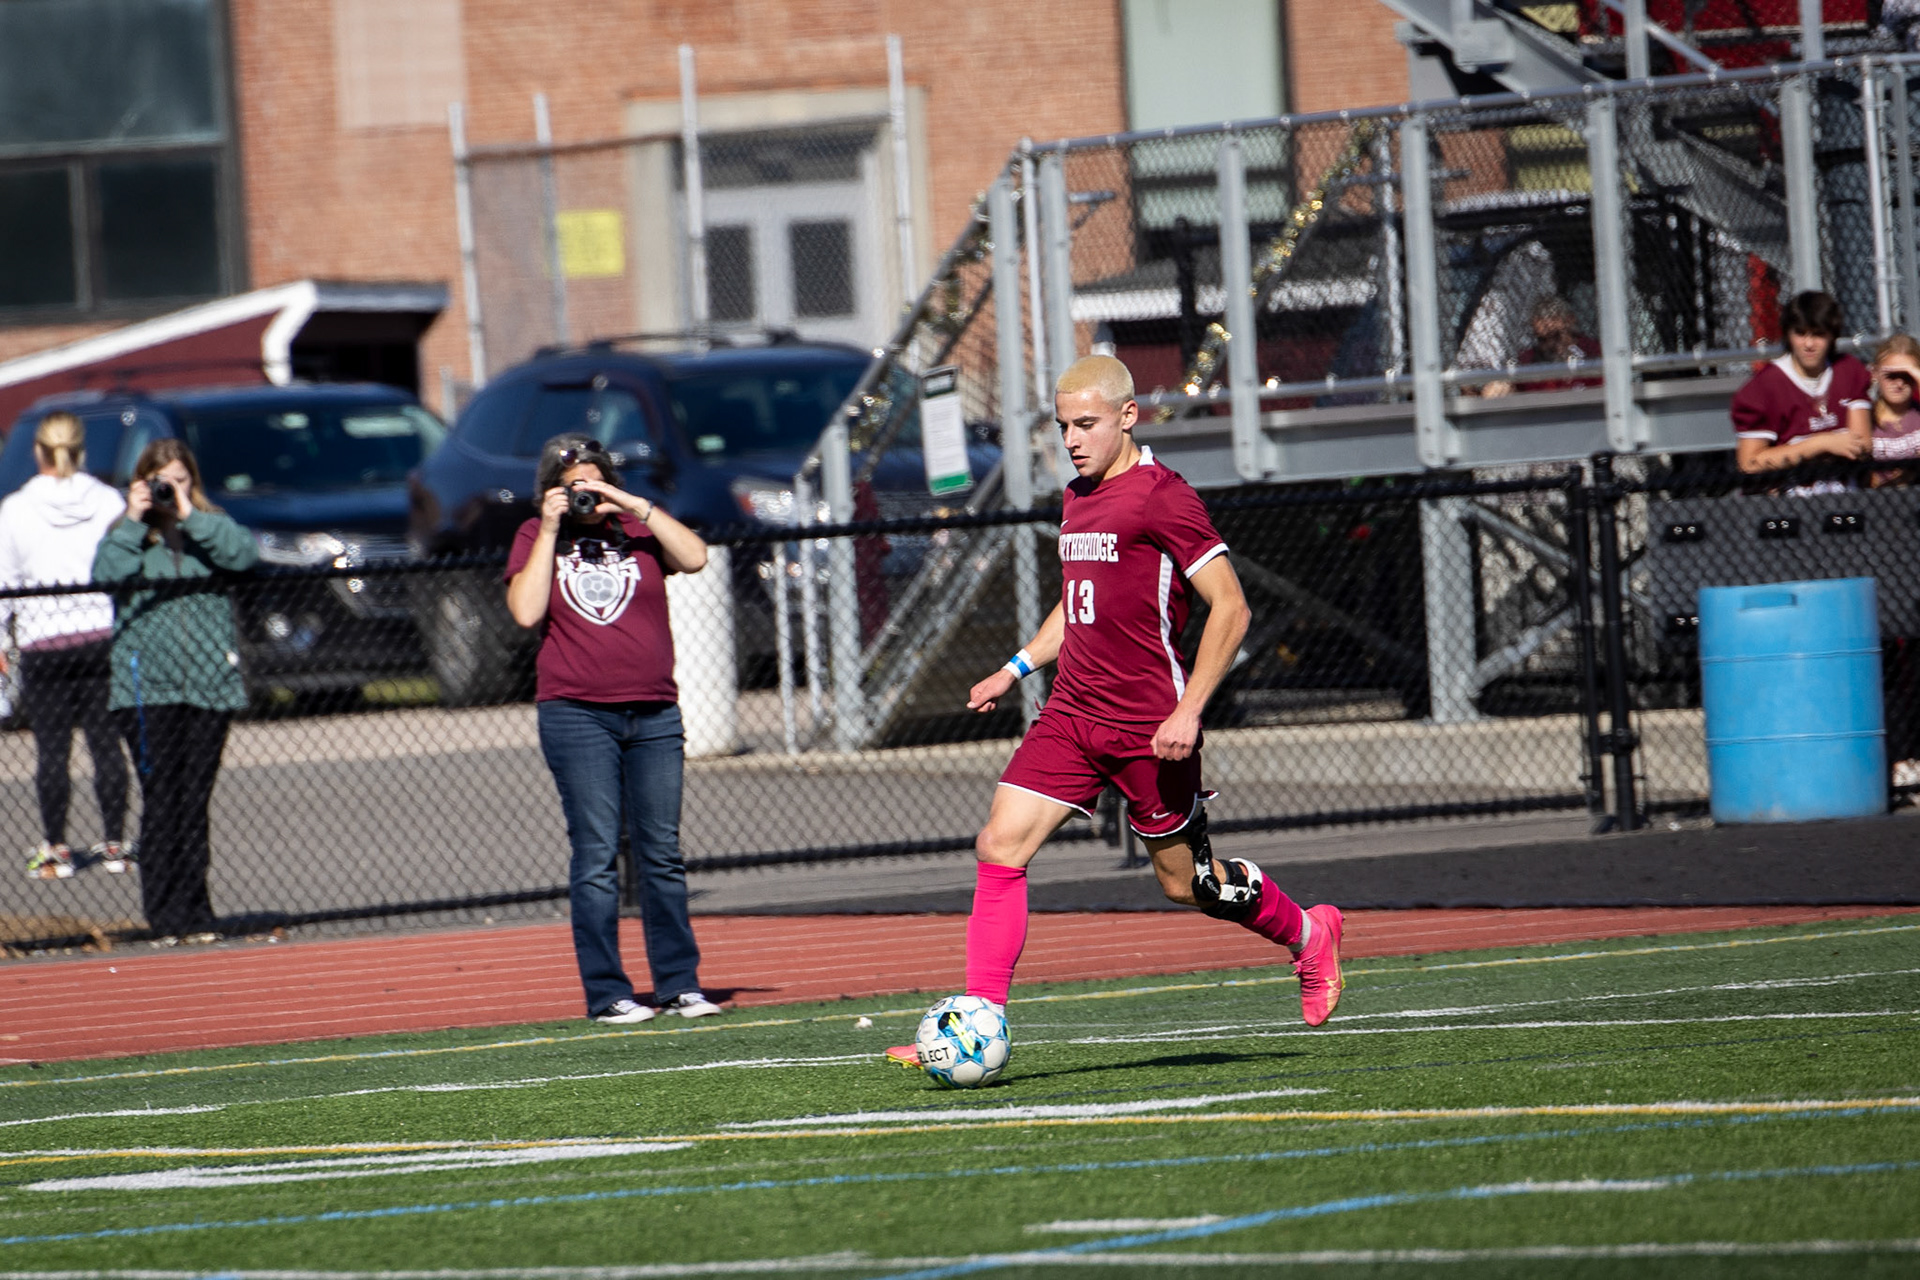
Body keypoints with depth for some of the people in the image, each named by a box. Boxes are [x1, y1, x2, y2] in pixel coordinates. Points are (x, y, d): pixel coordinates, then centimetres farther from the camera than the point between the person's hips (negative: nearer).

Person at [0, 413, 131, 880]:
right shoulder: (108, 502, -1)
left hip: (45, 643, -2)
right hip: (104, 633, 2)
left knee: (51, 748, 3)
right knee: (106, 742, 7)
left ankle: (55, 849, 5)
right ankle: (114, 843, 10)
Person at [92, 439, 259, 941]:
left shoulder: (211, 526, 13)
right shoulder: (126, 535, 9)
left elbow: (244, 553, -8)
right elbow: (105, 574, -11)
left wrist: (191, 517, -11)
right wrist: (135, 523, -10)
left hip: (209, 682, 2)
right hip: (149, 687, -2)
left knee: (196, 799, 3)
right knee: (162, 799, -7)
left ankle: (192, 910, 8)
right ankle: (167, 915, -5)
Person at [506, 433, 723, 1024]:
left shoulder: (636, 527, 10)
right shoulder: (535, 538, 7)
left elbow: (694, 558, -7)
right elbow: (526, 611, -8)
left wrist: (633, 506, -8)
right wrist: (550, 530, -7)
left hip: (654, 713, 2)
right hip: (576, 714, -2)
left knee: (662, 854, 4)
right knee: (595, 856, -5)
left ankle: (678, 983, 10)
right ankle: (606, 993, -4)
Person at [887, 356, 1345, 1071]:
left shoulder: (1161, 497, -12)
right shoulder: (1076, 501, 13)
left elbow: (1229, 607, -14)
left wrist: (1188, 711, -18)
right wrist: (1018, 668, 17)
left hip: (1148, 727, -7)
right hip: (1072, 714, 7)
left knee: (1185, 882, 6)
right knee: (999, 847, -8)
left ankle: (1307, 936, 33)